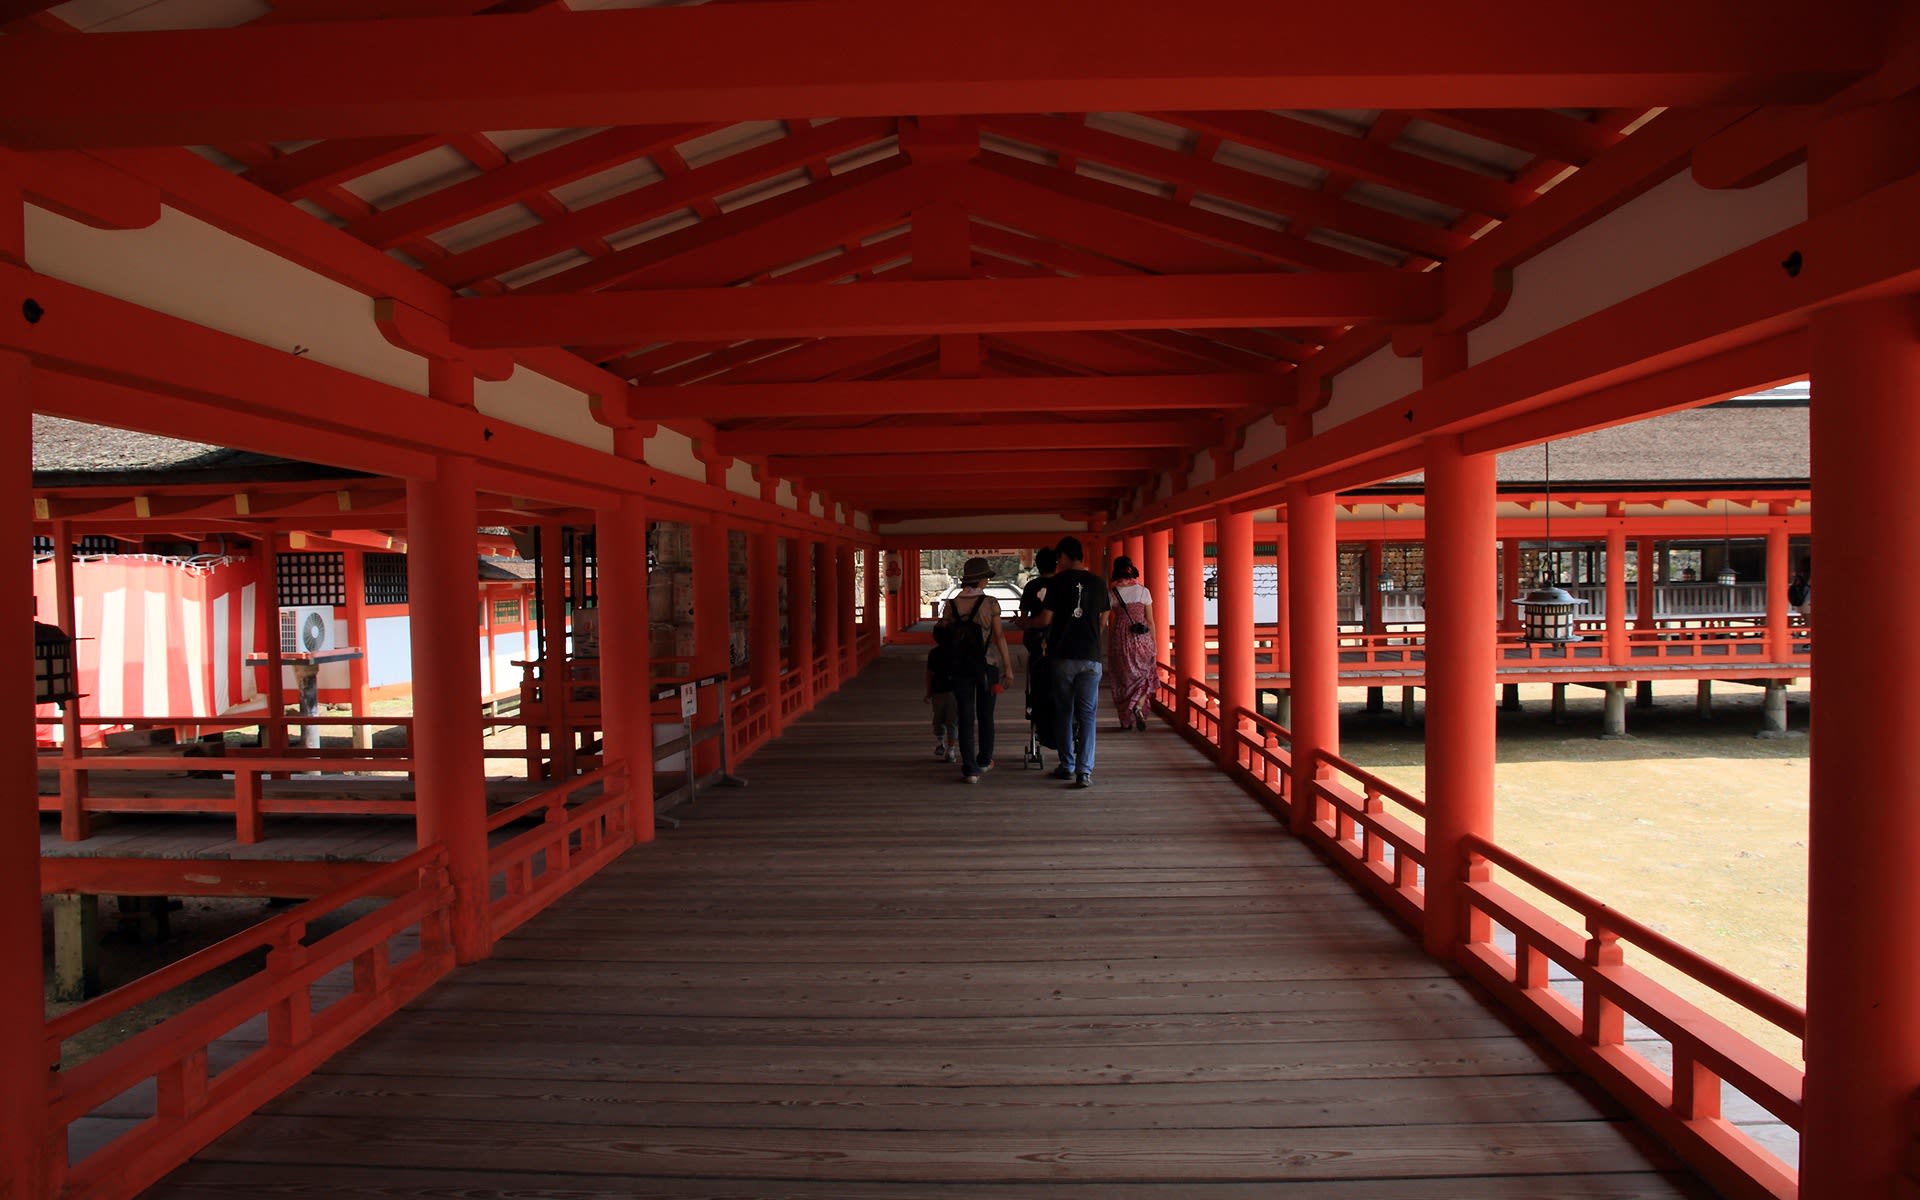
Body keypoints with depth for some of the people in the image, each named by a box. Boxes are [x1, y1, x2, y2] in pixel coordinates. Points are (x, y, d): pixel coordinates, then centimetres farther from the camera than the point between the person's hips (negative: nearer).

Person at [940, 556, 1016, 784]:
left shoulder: (952, 605, 0)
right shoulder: (990, 603, -7)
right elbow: (999, 636, -8)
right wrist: (1008, 667, -3)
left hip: (960, 666, 1)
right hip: (986, 665, -1)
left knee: (966, 717, 4)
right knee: (985, 715, 16)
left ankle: (970, 769, -1)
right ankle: (984, 761, 31)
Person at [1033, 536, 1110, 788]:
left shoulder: (1058, 581, -5)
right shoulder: (1099, 583, 4)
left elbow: (1045, 619, -7)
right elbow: (1103, 621, 14)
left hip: (1062, 656, -1)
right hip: (1091, 657, 1)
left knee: (1064, 713, 12)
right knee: (1087, 715, 2)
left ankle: (1067, 766, 18)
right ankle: (1084, 771, -7)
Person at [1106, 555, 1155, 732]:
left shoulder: (1112, 592, -4)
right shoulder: (1143, 591, -3)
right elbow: (1150, 620, 0)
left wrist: (1108, 647, 4)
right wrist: (1154, 644, 8)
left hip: (1120, 640, 1)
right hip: (1141, 639, 0)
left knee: (1123, 679, 12)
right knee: (1145, 675, 16)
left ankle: (1125, 722, 15)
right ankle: (1138, 705, -11)